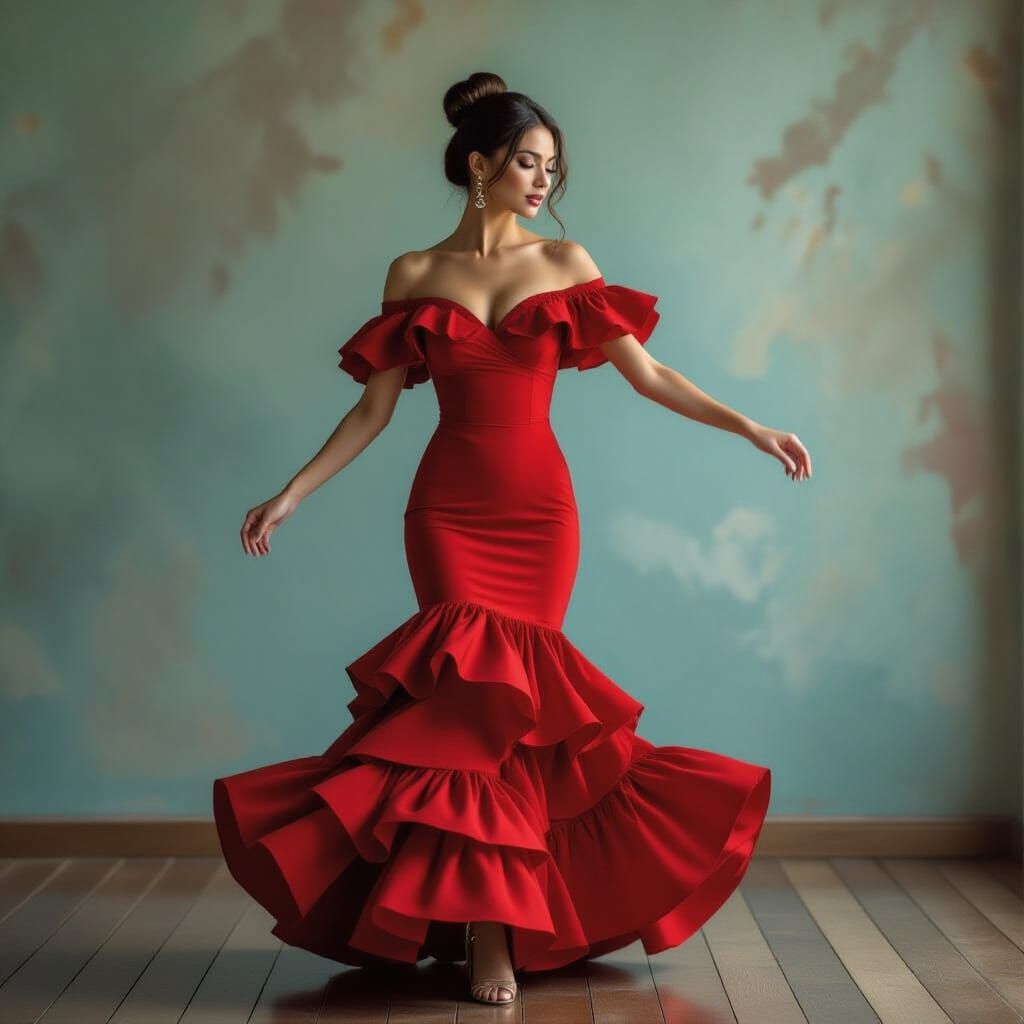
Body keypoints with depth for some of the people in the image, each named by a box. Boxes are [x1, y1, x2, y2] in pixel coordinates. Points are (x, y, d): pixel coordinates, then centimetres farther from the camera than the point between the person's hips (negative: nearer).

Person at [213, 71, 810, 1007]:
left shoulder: (567, 263, 8)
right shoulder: (414, 275, 7)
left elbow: (646, 373, 7)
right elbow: (376, 408, 6)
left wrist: (749, 427, 0)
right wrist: (290, 495, 1)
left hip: (541, 507, 1)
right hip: (449, 509, -1)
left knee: (510, 697, -2)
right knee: (474, 695, -8)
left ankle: (491, 916, 11)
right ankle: (491, 927, -1)